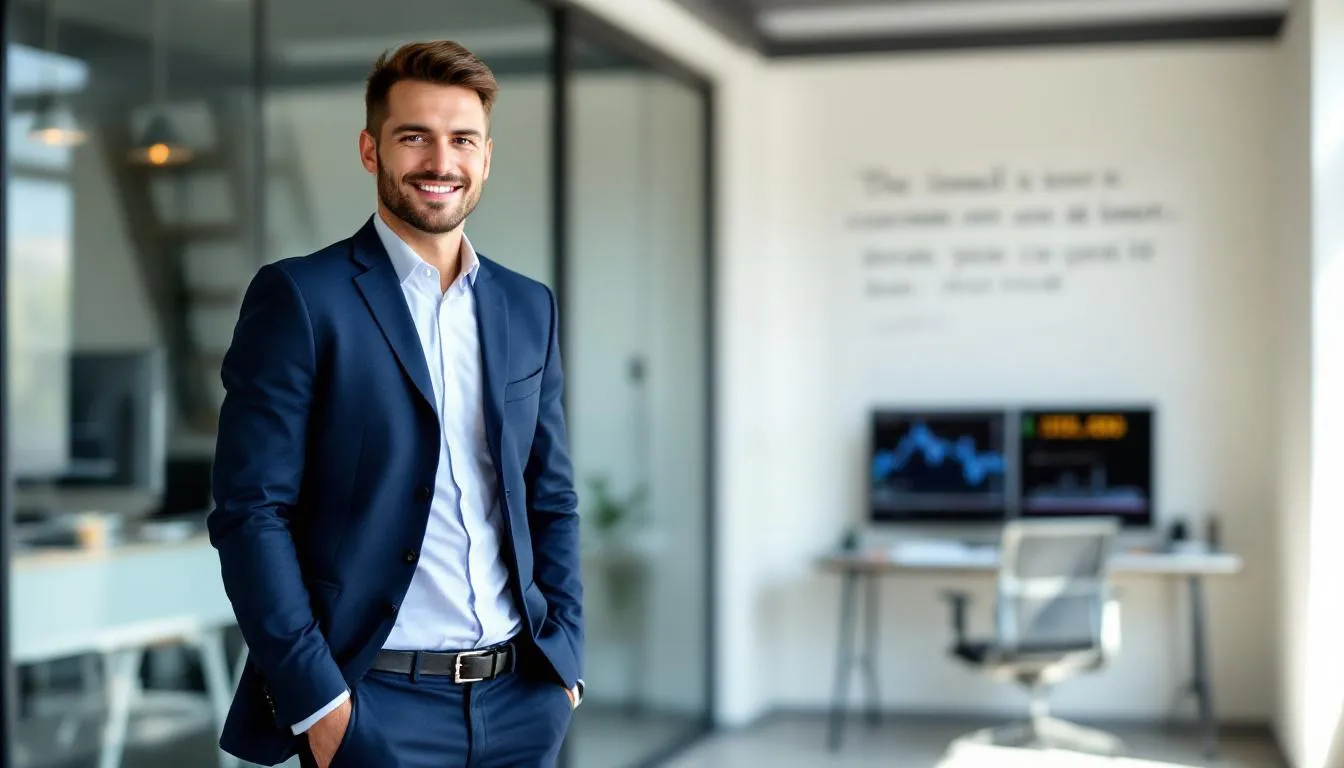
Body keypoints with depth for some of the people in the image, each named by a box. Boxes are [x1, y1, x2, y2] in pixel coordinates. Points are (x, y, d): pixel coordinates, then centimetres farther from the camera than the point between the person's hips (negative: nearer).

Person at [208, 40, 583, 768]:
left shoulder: (528, 307, 10)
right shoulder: (300, 296, -6)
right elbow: (250, 512, -10)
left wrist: (564, 655, 5)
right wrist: (316, 699, -15)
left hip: (524, 700, 5)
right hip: (378, 705, -5)